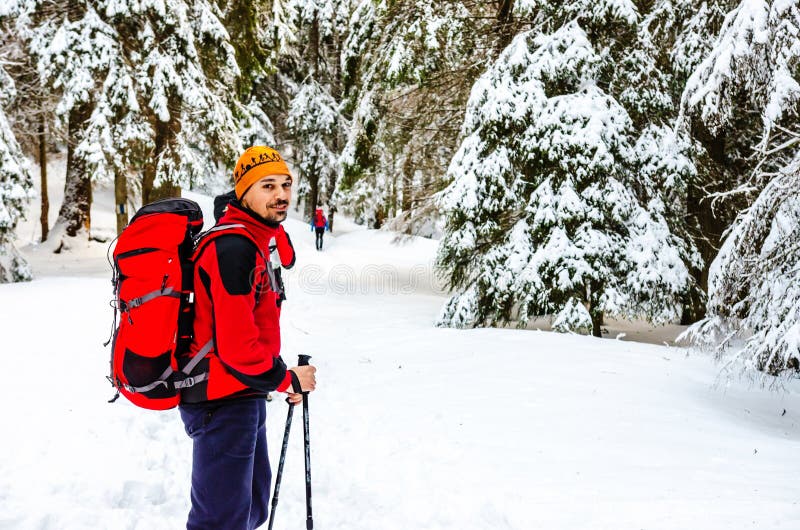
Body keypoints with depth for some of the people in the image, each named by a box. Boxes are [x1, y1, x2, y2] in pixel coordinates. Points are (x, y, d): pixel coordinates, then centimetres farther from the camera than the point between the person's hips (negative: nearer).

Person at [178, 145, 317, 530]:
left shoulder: (251, 244, 14)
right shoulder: (233, 249, -20)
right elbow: (237, 345, -24)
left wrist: (279, 376, 10)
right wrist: (288, 380, -11)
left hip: (241, 398, 11)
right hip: (224, 402, -11)